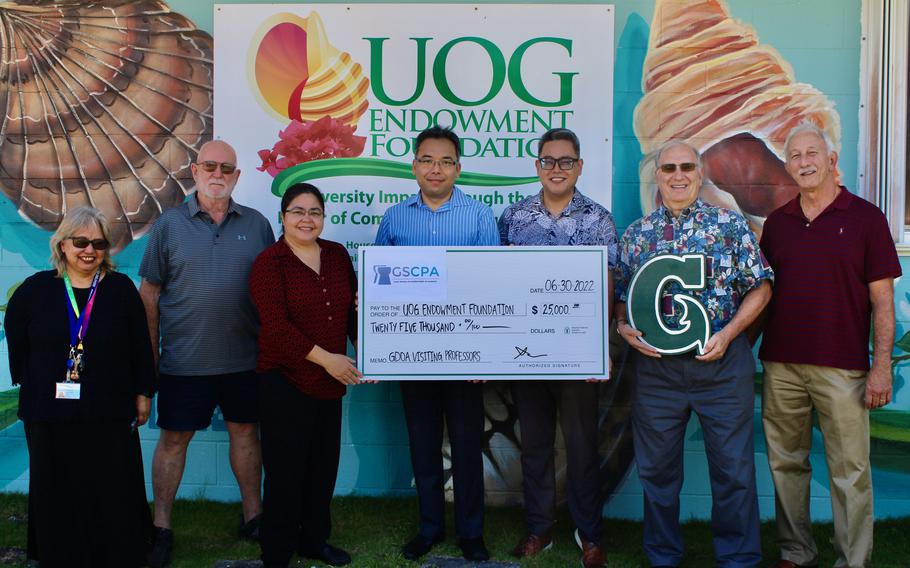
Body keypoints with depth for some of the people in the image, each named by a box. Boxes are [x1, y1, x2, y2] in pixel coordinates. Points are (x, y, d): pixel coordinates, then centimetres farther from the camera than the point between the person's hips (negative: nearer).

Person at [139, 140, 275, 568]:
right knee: (173, 438, 6)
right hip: (184, 360, -2)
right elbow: (149, 293, 2)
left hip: (245, 357, 2)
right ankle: (161, 527, 20)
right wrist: (151, 353, 0)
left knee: (245, 432, 13)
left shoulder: (257, 224, 4)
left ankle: (253, 514, 28)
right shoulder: (169, 225, -1)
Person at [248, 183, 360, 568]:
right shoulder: (269, 262, -8)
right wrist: (324, 358, -21)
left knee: (324, 467, 14)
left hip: (331, 383, 5)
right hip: (285, 382, -5)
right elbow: (276, 325, -17)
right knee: (286, 472, 3)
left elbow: (353, 309, 13)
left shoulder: (337, 255, 7)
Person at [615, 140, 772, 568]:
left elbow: (759, 287, 0)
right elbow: (619, 296, 12)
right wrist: (624, 328, -7)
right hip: (655, 367, 2)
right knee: (657, 468, 12)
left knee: (733, 468, 5)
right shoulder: (636, 234, 8)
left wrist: (728, 333, -11)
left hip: (722, 362, -2)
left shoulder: (731, 225, 1)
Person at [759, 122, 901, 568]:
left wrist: (882, 366, -8)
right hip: (780, 364, 4)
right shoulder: (777, 222, 11)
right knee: (786, 463, 11)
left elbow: (882, 299, -2)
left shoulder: (865, 217, 0)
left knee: (850, 472, 1)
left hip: (842, 368, -4)